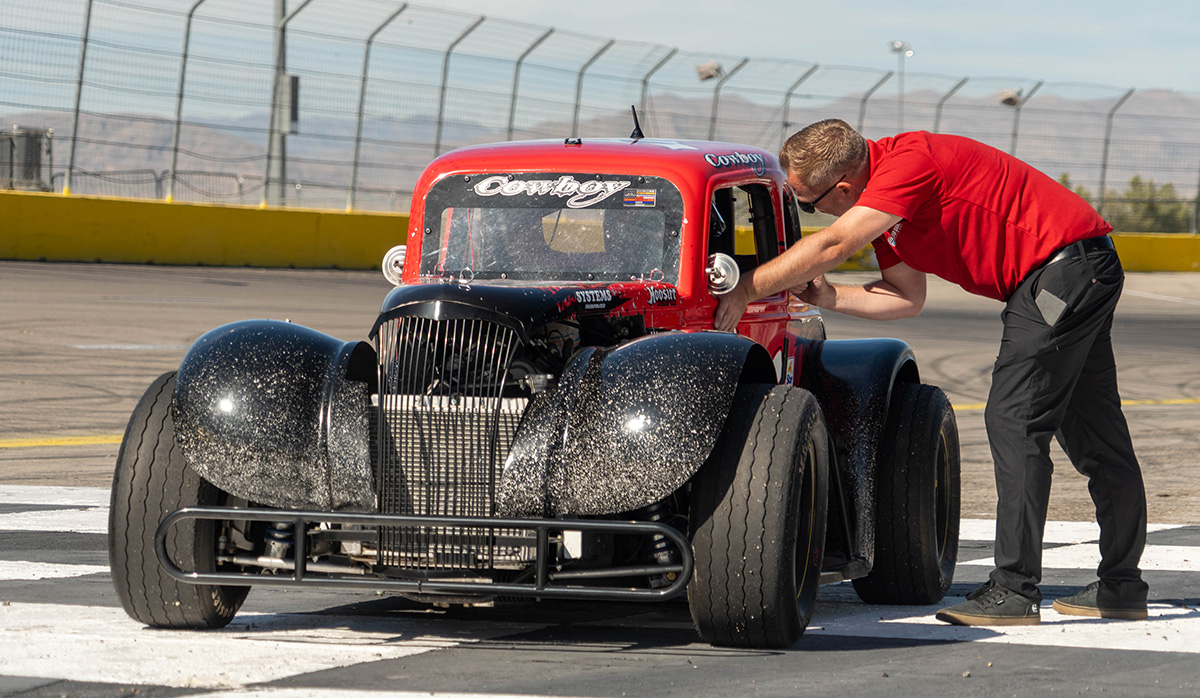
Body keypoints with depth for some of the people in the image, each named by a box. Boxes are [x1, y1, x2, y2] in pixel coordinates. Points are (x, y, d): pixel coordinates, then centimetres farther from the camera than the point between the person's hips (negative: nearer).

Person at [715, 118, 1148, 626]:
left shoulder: (910, 161, -22)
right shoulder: (879, 200, 9)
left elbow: (833, 246, -29)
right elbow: (907, 297, 15)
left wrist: (745, 290, -22)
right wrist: (831, 298, 2)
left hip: (1066, 266, -10)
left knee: (1014, 420, -12)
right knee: (1092, 428, 14)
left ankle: (1015, 590, -12)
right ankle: (1121, 587, 22)